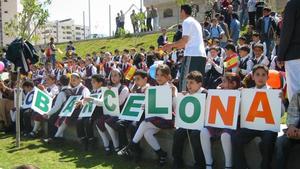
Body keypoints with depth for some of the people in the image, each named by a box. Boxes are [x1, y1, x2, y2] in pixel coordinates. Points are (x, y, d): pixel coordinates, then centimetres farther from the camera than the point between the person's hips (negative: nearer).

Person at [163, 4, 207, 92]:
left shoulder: (187, 21, -3)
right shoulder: (196, 22, 25)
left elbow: (185, 40, -14)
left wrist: (171, 45, -1)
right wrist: (173, 46, 25)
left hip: (192, 55, -9)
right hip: (201, 55, 9)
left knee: (184, 80, -8)